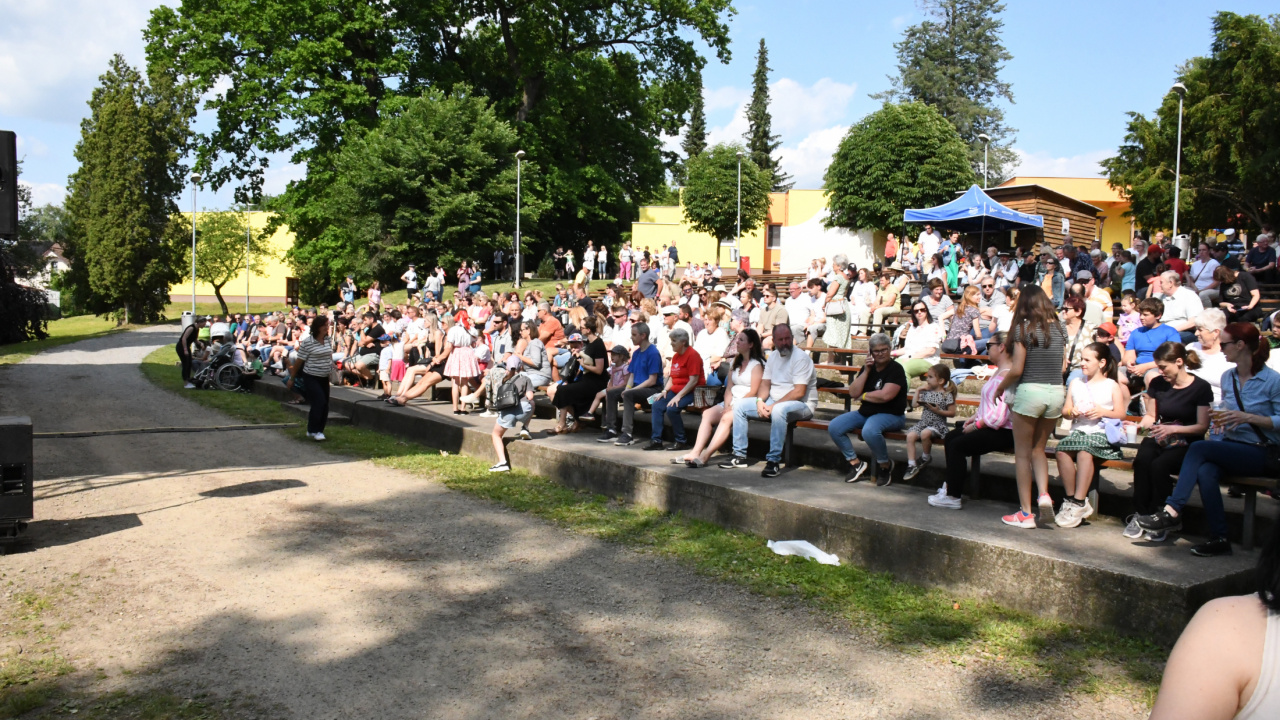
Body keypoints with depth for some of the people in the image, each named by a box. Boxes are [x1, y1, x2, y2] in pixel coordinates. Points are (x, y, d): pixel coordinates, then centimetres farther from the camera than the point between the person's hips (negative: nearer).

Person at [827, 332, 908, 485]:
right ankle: (855, 462, 2)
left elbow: (885, 395, -23)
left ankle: (885, 465, -12)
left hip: (891, 415, -7)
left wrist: (864, 395, -6)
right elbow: (853, 393, 0)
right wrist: (866, 372, -8)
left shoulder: (896, 369, -9)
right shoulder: (868, 367, 10)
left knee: (869, 431, -39)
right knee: (834, 428, -10)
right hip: (865, 412, 7)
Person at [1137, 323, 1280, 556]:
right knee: (1204, 471, -29)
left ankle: (1172, 511, -25)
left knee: (1198, 449, -28)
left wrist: (1248, 417, -21)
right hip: (1230, 447, 5)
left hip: (1261, 452, -5)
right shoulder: (1227, 378, 13)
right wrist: (1220, 419, 4)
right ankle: (1219, 538, -26)